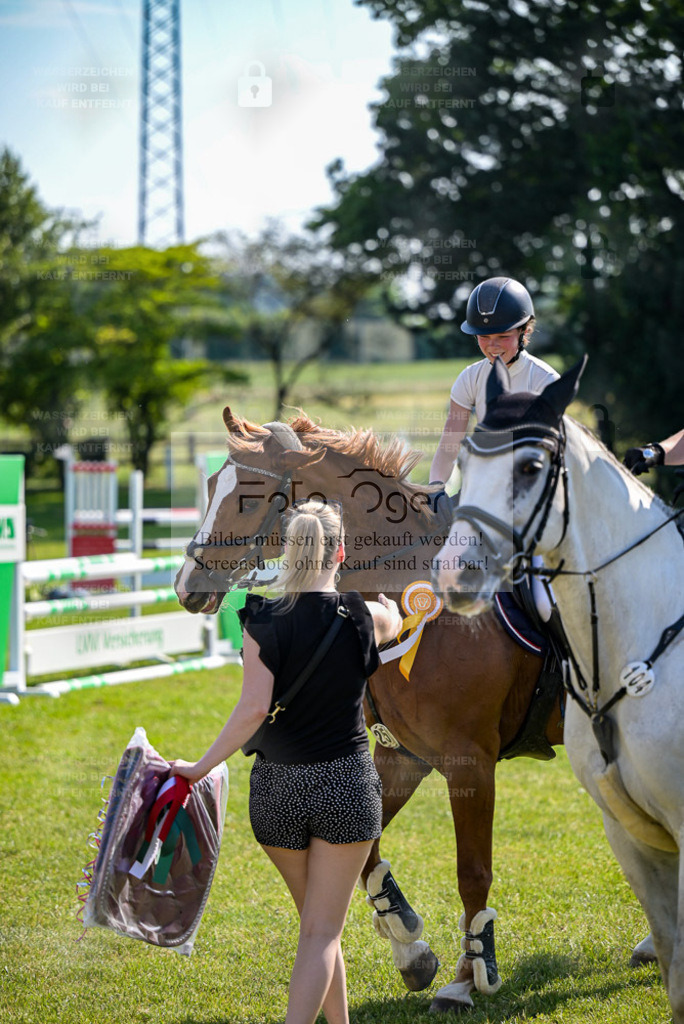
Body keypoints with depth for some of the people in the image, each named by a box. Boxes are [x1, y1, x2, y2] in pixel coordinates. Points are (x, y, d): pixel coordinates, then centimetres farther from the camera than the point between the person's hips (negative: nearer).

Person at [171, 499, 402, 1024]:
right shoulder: (364, 616, -5)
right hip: (344, 784, -1)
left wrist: (201, 767, -11)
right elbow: (394, 622, 21)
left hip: (277, 788, 1)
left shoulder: (263, 622, -9)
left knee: (317, 923, 21)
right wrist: (388, 607, 44)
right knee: (322, 931, 1)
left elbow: (253, 709, -19)